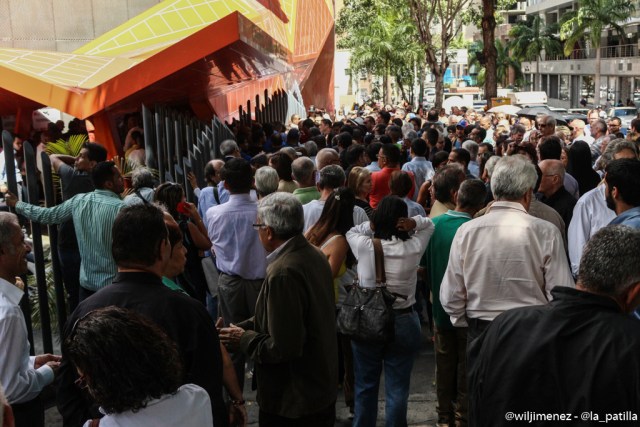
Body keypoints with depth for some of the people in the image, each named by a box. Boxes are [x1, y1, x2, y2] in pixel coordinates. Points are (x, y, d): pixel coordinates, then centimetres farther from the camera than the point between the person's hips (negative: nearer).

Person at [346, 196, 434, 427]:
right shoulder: (414, 247, -10)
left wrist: (371, 226, -6)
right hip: (403, 323, 0)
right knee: (397, 389, 9)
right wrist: (414, 223, -11)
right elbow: (429, 224, 9)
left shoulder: (363, 246, -13)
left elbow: (350, 231, 10)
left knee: (365, 386, 16)